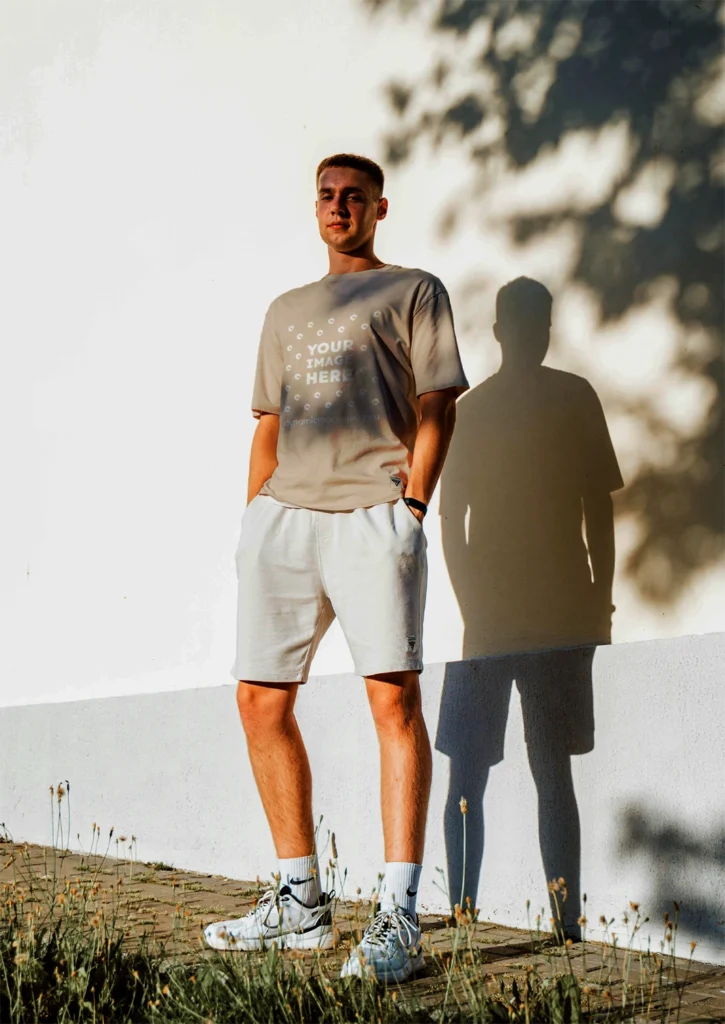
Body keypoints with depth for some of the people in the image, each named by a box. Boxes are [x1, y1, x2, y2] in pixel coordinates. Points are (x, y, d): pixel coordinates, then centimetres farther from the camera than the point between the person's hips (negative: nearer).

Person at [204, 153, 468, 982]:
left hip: (372, 514, -6)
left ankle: (398, 919, -14)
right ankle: (300, 903, 13)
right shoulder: (287, 310, 27)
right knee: (261, 700, 3)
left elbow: (436, 408, 2)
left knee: (393, 696, -14)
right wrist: (255, 519, 13)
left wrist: (410, 508, -11)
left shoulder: (413, 291, 11)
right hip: (282, 513, 6)